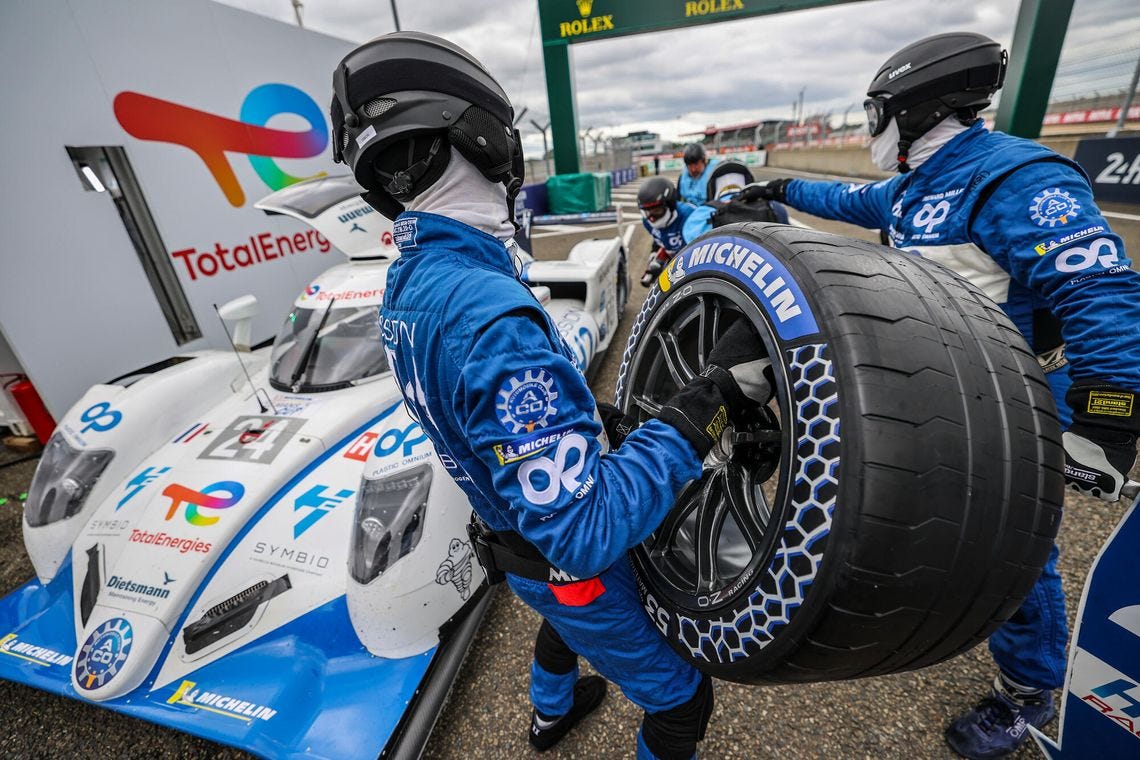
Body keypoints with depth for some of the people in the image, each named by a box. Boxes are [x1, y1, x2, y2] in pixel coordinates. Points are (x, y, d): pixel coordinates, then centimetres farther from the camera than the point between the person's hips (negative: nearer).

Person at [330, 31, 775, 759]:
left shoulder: (408, 284, -7)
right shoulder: (491, 313, -39)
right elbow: (583, 533, -39)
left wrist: (599, 419, 8)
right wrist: (712, 399, -36)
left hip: (516, 531, 9)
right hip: (569, 561, -8)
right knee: (683, 696, 19)